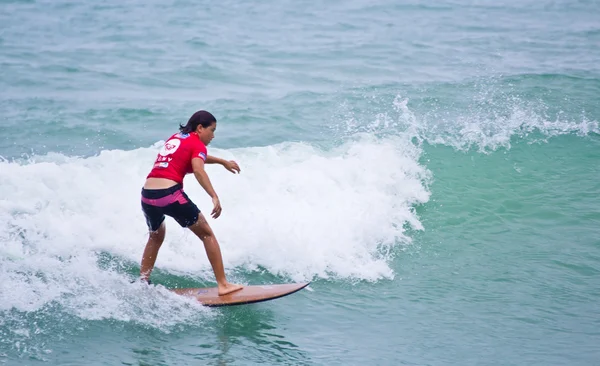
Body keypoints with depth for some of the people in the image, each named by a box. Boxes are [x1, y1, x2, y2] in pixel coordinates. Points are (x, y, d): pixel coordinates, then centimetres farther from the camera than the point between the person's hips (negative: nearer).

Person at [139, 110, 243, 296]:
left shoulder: (175, 138, 26)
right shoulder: (197, 144, 3)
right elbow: (198, 170, -17)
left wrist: (223, 162, 52)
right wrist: (214, 197, -25)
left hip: (147, 194, 7)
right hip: (170, 194, -7)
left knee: (156, 236, 33)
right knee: (207, 234, 9)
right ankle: (223, 284, 5)